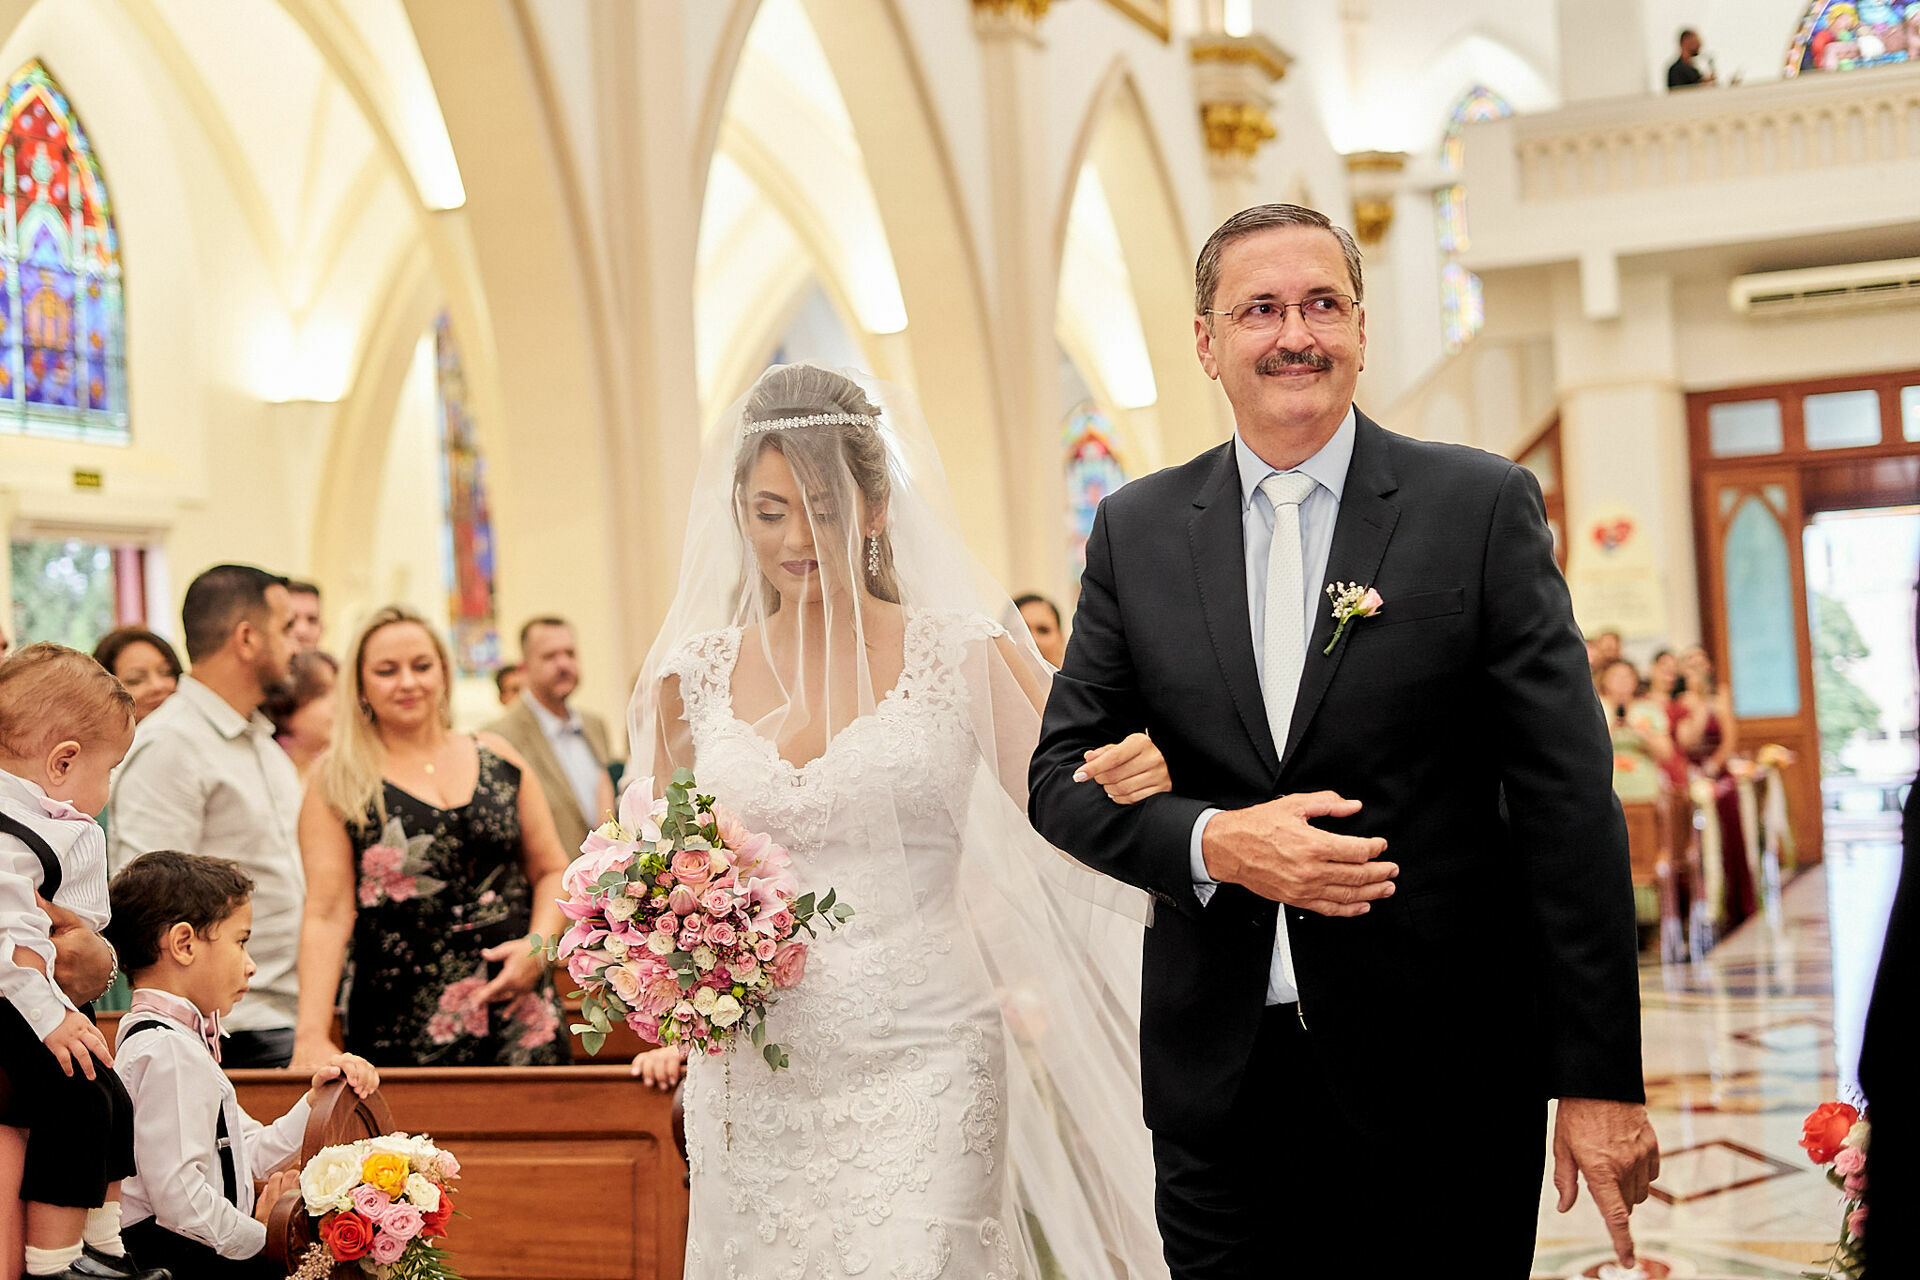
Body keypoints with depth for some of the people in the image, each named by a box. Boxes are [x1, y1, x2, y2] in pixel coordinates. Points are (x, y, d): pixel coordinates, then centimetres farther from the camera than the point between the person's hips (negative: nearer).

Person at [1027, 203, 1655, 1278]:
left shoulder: (1485, 506, -3)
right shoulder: (1138, 530, 5)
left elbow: (1568, 800, -6)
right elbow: (1062, 774, 6)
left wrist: (1601, 1078, -9)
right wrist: (1216, 841, -14)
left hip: (1443, 1077, -2)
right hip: (1218, 1081, 2)